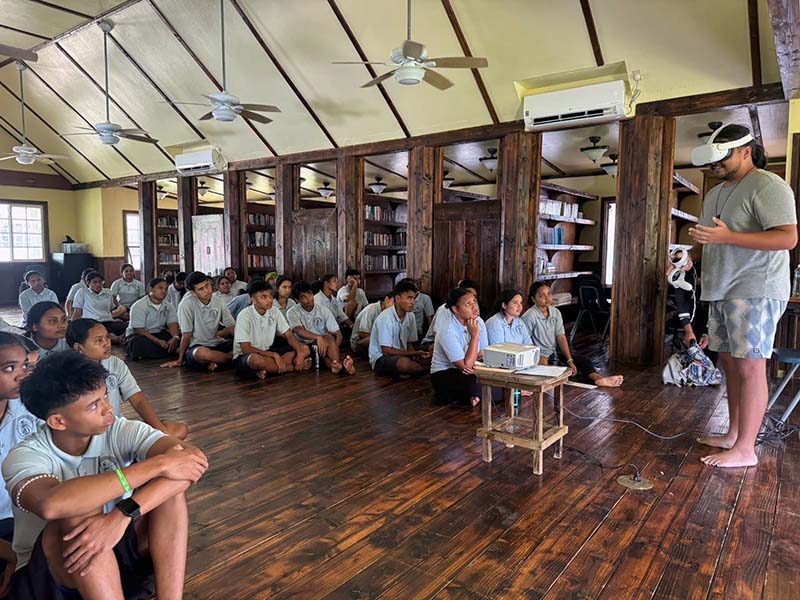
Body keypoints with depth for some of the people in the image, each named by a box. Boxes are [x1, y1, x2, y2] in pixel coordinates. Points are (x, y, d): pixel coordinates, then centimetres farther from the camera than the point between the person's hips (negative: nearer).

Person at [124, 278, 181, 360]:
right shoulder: (139, 306, -13)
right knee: (138, 343, -40)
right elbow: (139, 330, -19)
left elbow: (172, 324, -7)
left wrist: (175, 337, -31)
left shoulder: (168, 306, 4)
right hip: (138, 335, -4)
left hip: (159, 335, 5)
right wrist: (158, 341, -30)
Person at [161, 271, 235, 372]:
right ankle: (232, 356, -13)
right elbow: (186, 334, -7)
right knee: (202, 353, -40)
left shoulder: (219, 303, 2)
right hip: (196, 347, -5)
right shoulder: (187, 304, -11)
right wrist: (180, 361, -2)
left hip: (217, 344, 5)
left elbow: (232, 328, 2)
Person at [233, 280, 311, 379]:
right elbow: (246, 349, -21)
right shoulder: (244, 316, -19)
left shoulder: (274, 311, -3)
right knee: (256, 359, -42)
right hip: (245, 356, -6)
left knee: (305, 349, -9)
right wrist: (274, 355, -24)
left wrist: (299, 354, -18)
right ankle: (293, 367, -18)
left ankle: (267, 369, -21)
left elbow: (289, 335, 0)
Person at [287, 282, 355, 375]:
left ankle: (336, 364, -51)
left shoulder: (323, 310, 1)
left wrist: (333, 349, -22)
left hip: (323, 343, 2)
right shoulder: (293, 312, -4)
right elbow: (299, 331, -24)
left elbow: (338, 334, -3)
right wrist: (318, 337, -40)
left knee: (329, 337, -31)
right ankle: (339, 365, -56)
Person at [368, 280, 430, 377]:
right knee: (404, 363, -36)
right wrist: (415, 353, -18)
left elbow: (409, 343, 9)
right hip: (380, 358, -6)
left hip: (401, 354, 7)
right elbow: (387, 351, -21)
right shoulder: (385, 318, -21)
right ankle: (426, 369, -9)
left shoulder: (410, 315, 1)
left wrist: (417, 356, -15)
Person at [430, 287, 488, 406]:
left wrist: (474, 363, -19)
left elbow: (483, 353, 5)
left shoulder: (478, 322, -4)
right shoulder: (448, 331, -24)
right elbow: (466, 366, -26)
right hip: (443, 374, -7)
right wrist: (475, 335, -27)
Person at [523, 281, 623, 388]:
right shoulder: (529, 317, -16)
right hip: (538, 357, -7)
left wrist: (570, 360, -7)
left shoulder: (555, 312, 3)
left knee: (584, 360, -6)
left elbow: (561, 337, 0)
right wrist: (538, 359, -23)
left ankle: (597, 378, -28)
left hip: (554, 353, 7)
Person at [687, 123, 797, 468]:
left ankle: (745, 449, -1)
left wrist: (727, 236, -24)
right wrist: (702, 239, 11)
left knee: (749, 365, -7)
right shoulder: (714, 195, 19)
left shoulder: (767, 186, -9)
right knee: (730, 363, 11)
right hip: (722, 293, 9)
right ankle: (733, 435, 21)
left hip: (754, 292, -9)